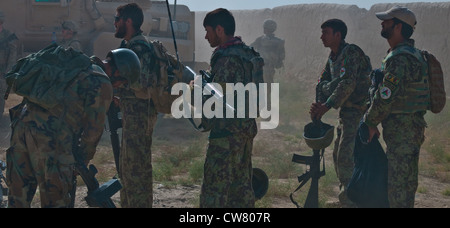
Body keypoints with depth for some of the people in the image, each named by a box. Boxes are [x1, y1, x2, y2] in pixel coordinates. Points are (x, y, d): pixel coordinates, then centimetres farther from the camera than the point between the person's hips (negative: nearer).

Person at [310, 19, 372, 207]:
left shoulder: (351, 53, -17)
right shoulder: (332, 57, 12)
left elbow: (348, 84, -27)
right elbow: (322, 82, 17)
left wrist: (327, 106, -29)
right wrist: (319, 104, -1)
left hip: (359, 112, -10)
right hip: (346, 112, 10)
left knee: (346, 157, -12)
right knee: (338, 156, 16)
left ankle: (350, 200, -7)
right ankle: (345, 195, 27)